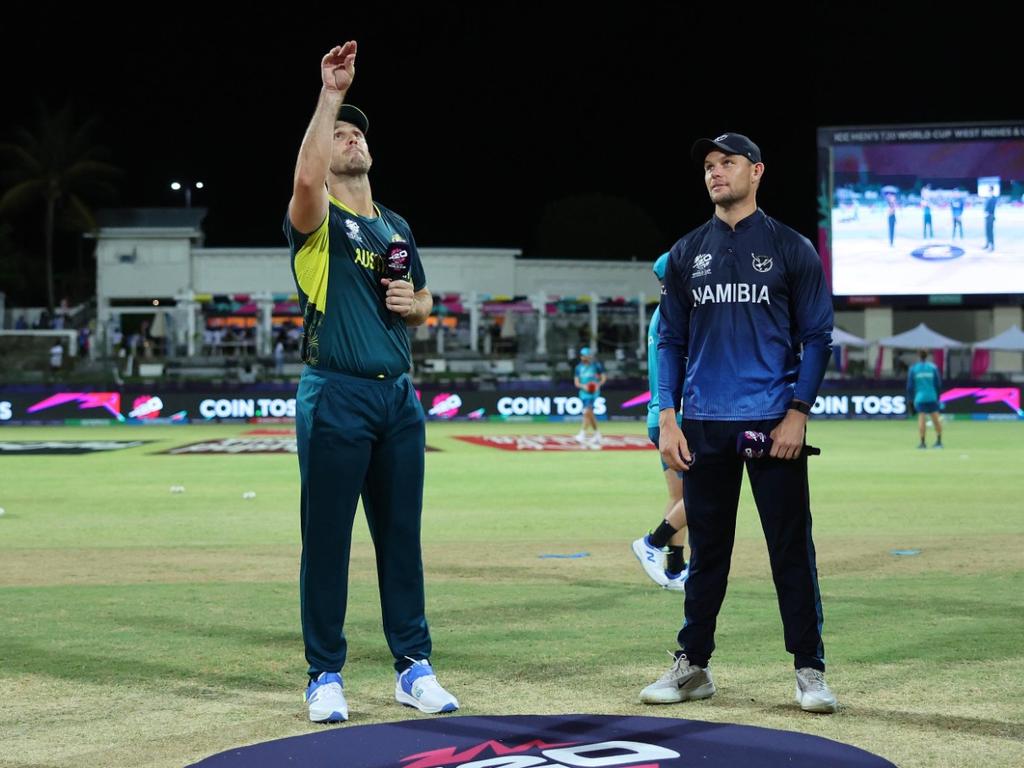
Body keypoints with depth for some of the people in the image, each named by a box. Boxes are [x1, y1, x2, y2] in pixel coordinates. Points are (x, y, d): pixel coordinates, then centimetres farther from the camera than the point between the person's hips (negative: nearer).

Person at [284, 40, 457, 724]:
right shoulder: (318, 221, -2)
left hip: (399, 396, 5)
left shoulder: (397, 227, 17)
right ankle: (326, 677, 6)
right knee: (326, 538, -1)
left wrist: (413, 303, 1)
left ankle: (414, 667, 16)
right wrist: (330, 95, -26)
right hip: (336, 397, -5)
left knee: (402, 536, 9)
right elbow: (307, 179, -26)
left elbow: (424, 302, 26)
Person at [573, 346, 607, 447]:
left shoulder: (596, 365, -2)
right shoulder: (579, 367, 10)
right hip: (584, 393, 6)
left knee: (587, 412, -18)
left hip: (593, 392, -6)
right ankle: (596, 434, 22)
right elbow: (576, 382, 10)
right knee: (590, 414, 10)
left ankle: (583, 434, -22)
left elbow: (604, 377, 3)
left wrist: (599, 384, -16)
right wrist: (583, 386, -11)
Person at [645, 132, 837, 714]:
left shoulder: (792, 249, 2)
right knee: (706, 550, 8)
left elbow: (817, 337, 1)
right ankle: (693, 666, 16)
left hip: (775, 424, -3)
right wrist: (667, 418, 3)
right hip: (704, 426, 3)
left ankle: (810, 669, 6)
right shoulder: (687, 253, 11)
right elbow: (672, 342, 13)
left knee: (792, 548, -1)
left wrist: (798, 413, -9)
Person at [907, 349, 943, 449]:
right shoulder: (933, 367, 3)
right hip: (932, 397, 1)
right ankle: (939, 441, 9)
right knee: (935, 419, 7)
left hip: (920, 397, -1)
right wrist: (937, 397, 16)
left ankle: (922, 442, -9)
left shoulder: (913, 369, 0)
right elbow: (938, 384, 5)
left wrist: (910, 398, 11)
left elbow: (910, 385, 1)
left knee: (922, 419, -4)